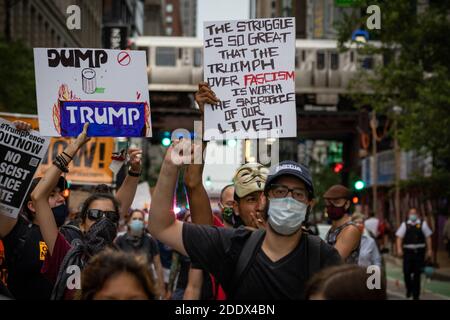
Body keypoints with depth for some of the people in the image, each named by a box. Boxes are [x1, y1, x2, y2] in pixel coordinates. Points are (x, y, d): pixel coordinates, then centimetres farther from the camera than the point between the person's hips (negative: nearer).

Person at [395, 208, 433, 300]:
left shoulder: (423, 224, 6)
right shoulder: (405, 224, 6)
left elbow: (428, 237, 7)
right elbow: (399, 237, 2)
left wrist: (429, 250, 2)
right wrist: (399, 248, -10)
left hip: (419, 251, 0)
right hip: (408, 251, 0)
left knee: (417, 274, 2)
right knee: (406, 272, -2)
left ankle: (416, 294, 12)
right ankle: (409, 289, 25)